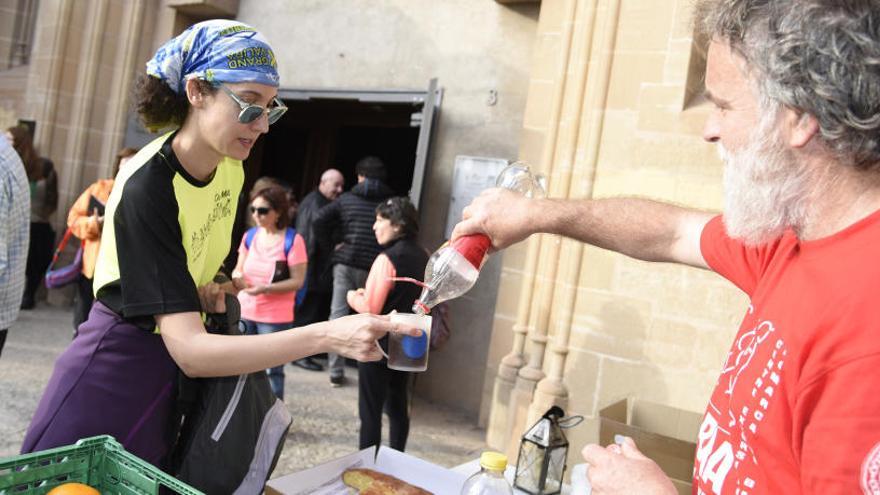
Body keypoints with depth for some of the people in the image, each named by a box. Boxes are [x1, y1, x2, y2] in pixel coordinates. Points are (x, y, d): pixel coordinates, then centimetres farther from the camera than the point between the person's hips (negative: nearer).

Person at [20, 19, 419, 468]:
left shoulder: (231, 170, -5)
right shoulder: (146, 187, -27)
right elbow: (188, 350, -35)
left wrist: (206, 288, -8)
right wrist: (327, 336, -43)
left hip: (168, 380, 7)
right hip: (111, 380, -6)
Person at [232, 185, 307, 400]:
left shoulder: (293, 240, -12)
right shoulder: (249, 236, 4)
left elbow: (297, 281, -13)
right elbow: (238, 269, 12)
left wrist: (265, 288, -24)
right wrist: (237, 277, -12)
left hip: (275, 317, -5)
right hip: (244, 312, 5)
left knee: (272, 371, 4)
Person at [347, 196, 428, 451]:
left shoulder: (388, 258, -19)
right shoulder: (423, 257, 4)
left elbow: (370, 309, -20)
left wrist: (353, 296, -1)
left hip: (379, 342, -8)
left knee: (370, 409, 3)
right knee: (398, 406, 19)